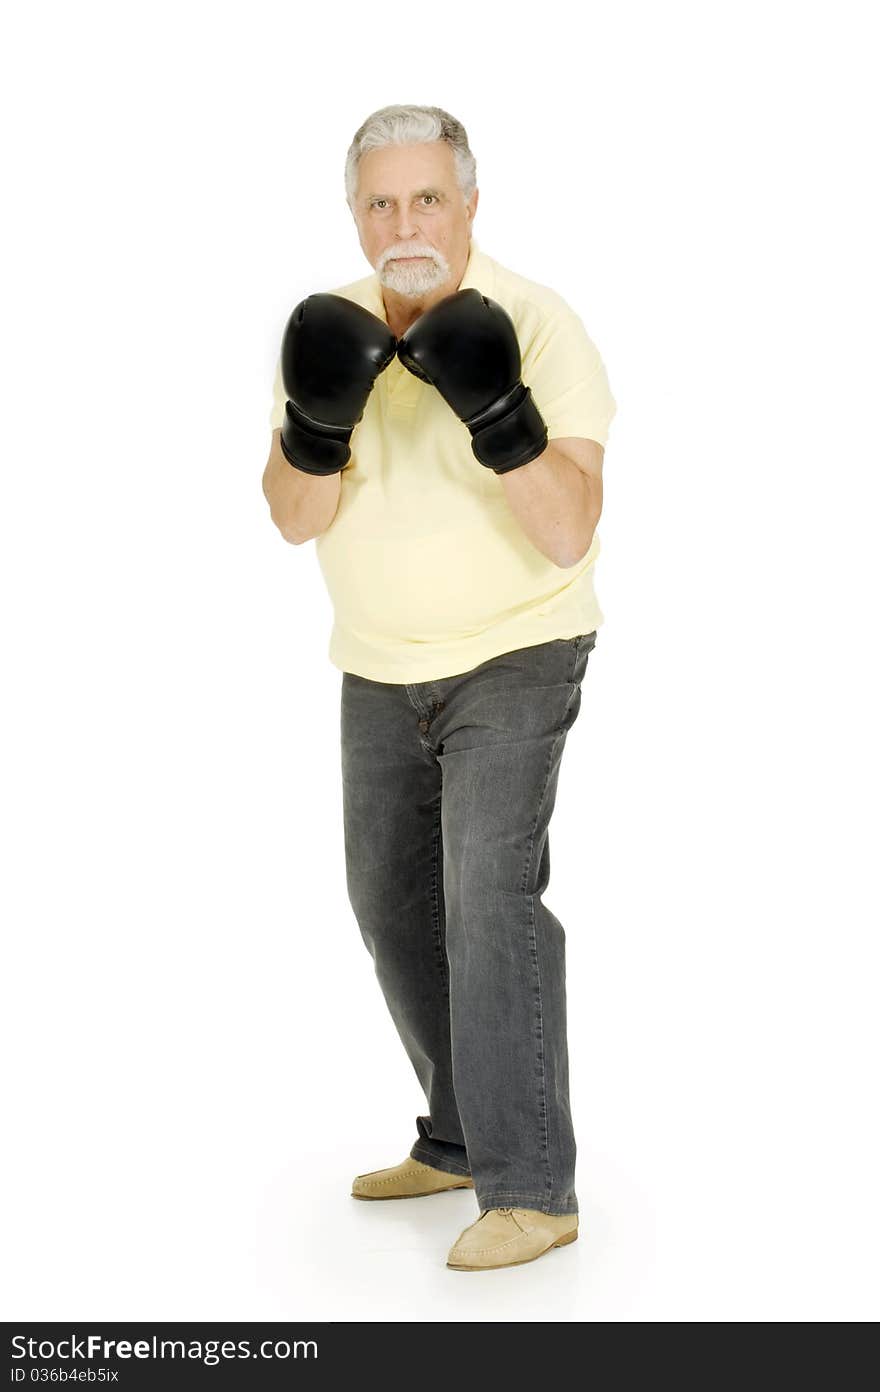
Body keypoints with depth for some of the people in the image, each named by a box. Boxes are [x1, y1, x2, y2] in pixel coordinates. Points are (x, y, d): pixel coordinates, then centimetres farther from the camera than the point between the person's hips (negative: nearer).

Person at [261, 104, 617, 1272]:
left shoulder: (541, 325, -15)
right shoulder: (330, 326, -1)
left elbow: (569, 533, -23)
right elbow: (296, 520, -8)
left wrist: (498, 413, -37)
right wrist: (318, 419, -27)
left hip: (514, 657, -6)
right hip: (379, 669, 6)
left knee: (490, 894, -18)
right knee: (393, 904, 12)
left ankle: (532, 1189, -10)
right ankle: (460, 1141, 28)